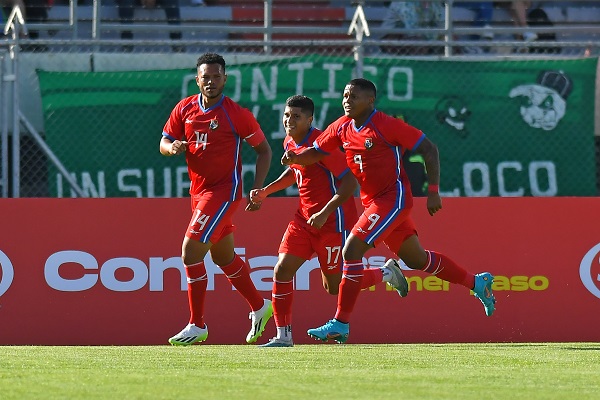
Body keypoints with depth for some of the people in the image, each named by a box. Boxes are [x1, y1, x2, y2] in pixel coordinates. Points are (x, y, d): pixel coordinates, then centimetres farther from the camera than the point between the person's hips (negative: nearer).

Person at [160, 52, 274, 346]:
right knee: (224, 257, 19)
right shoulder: (185, 109, 3)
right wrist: (173, 147, -16)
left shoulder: (236, 114, -11)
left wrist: (257, 190, -10)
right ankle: (259, 307, 39)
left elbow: (263, 149, -3)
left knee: (191, 252, -15)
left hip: (224, 190, -7)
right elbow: (164, 143, 9)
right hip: (199, 191, 7)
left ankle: (197, 326, -7)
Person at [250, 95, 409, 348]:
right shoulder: (290, 143, 6)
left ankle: (386, 274, 25)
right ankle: (283, 336, 0)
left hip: (333, 220, -8)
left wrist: (325, 213, -26)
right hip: (304, 218, 8)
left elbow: (350, 182, -22)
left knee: (335, 287, 0)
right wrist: (266, 191, 17)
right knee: (282, 270, -5)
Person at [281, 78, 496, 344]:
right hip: (373, 202, 8)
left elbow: (429, 149, -13)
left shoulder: (386, 125, -16)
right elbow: (315, 153, 12)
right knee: (417, 260, 17)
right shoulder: (342, 127, 5)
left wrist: (433, 192, -16)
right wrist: (295, 158, -12)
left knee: (352, 250, -18)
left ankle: (340, 323, -14)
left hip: (393, 198, -8)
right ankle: (478, 283, 34)